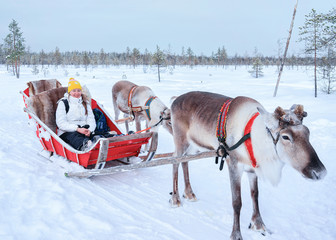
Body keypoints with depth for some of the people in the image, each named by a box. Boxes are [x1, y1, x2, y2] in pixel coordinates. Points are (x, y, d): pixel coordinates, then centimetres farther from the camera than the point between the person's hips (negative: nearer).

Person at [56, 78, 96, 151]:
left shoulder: (85, 103, 20)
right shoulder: (63, 103, 7)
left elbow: (91, 120, 10)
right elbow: (61, 123, -5)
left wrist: (89, 130, -15)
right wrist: (77, 128, -20)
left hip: (82, 131, 5)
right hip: (66, 133, -4)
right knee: (73, 137, -40)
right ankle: (84, 146, -73)